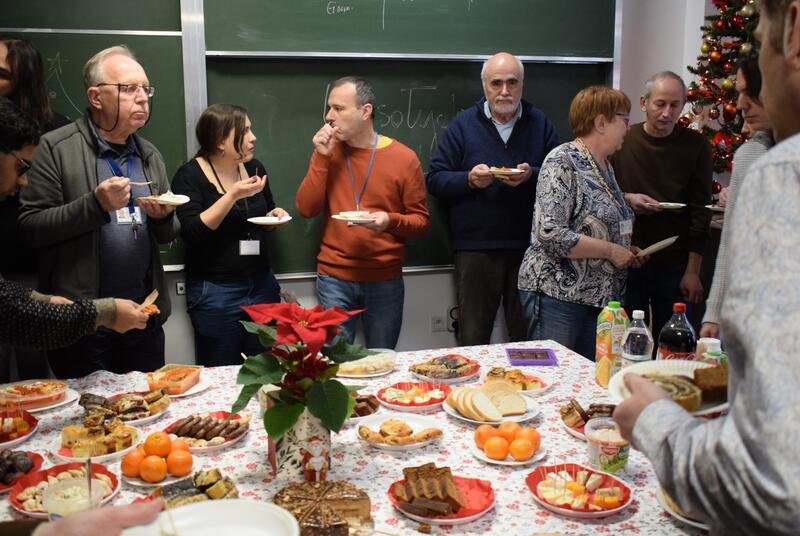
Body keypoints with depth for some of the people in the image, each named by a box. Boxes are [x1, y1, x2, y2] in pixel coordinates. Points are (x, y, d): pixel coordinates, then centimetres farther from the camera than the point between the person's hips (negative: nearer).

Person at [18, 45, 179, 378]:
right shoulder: (56, 148, -6)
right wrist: (96, 204, -23)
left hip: (145, 319, 5)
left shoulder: (150, 155, 11)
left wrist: (163, 218, -6)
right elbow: (30, 227, -11)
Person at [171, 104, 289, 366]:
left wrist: (275, 216, -2)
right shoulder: (190, 175, -9)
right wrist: (233, 196, -24)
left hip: (262, 285, 5)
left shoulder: (254, 167, 6)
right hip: (214, 292, -5)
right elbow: (192, 233, -20)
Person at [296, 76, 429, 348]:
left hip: (385, 281, -1)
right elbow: (306, 209, -5)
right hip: (334, 278, 1)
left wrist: (391, 220, -21)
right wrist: (322, 158, -12)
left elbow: (421, 220, 0)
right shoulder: (328, 152, 3)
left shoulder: (404, 158, -5)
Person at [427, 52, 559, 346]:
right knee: (472, 341, 4)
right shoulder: (464, 124, 5)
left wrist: (532, 176, -13)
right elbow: (434, 180, 2)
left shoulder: (539, 123, 9)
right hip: (475, 247, -1)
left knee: (528, 338, 11)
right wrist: (469, 179, -15)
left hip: (527, 246, 2)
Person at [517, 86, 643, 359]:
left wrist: (626, 250, 9)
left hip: (600, 296, 9)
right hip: (558, 294, -9)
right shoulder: (562, 162, -14)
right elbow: (550, 234, -24)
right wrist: (611, 250, -17)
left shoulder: (606, 165, 13)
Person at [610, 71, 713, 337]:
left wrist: (693, 270, -6)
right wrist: (626, 200, -14)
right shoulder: (622, 140, 0)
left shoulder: (695, 146, -2)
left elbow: (700, 211, -3)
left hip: (674, 264, 0)